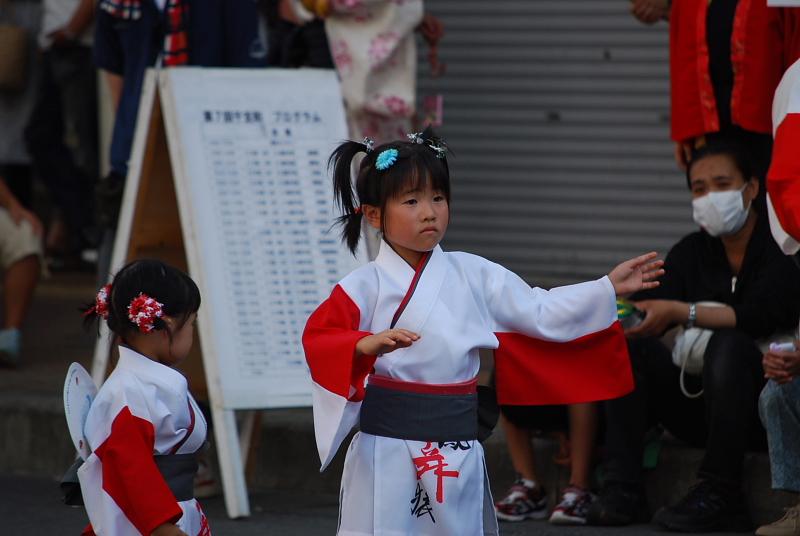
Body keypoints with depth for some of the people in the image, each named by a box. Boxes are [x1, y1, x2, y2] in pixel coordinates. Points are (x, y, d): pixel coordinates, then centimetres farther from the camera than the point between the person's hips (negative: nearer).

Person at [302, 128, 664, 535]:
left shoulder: (473, 276, 4)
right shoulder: (365, 286, -6)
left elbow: (539, 312, 8)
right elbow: (318, 341, -15)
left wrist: (608, 288, 4)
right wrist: (365, 345, -34)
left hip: (456, 451, 3)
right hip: (389, 445, -3)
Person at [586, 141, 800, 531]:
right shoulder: (691, 252, 9)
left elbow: (758, 317, -25)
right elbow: (650, 311, -3)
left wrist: (680, 312, -34)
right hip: (699, 405, 6)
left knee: (728, 345, -33)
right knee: (626, 344, -11)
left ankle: (719, 495, -31)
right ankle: (622, 488, -21)